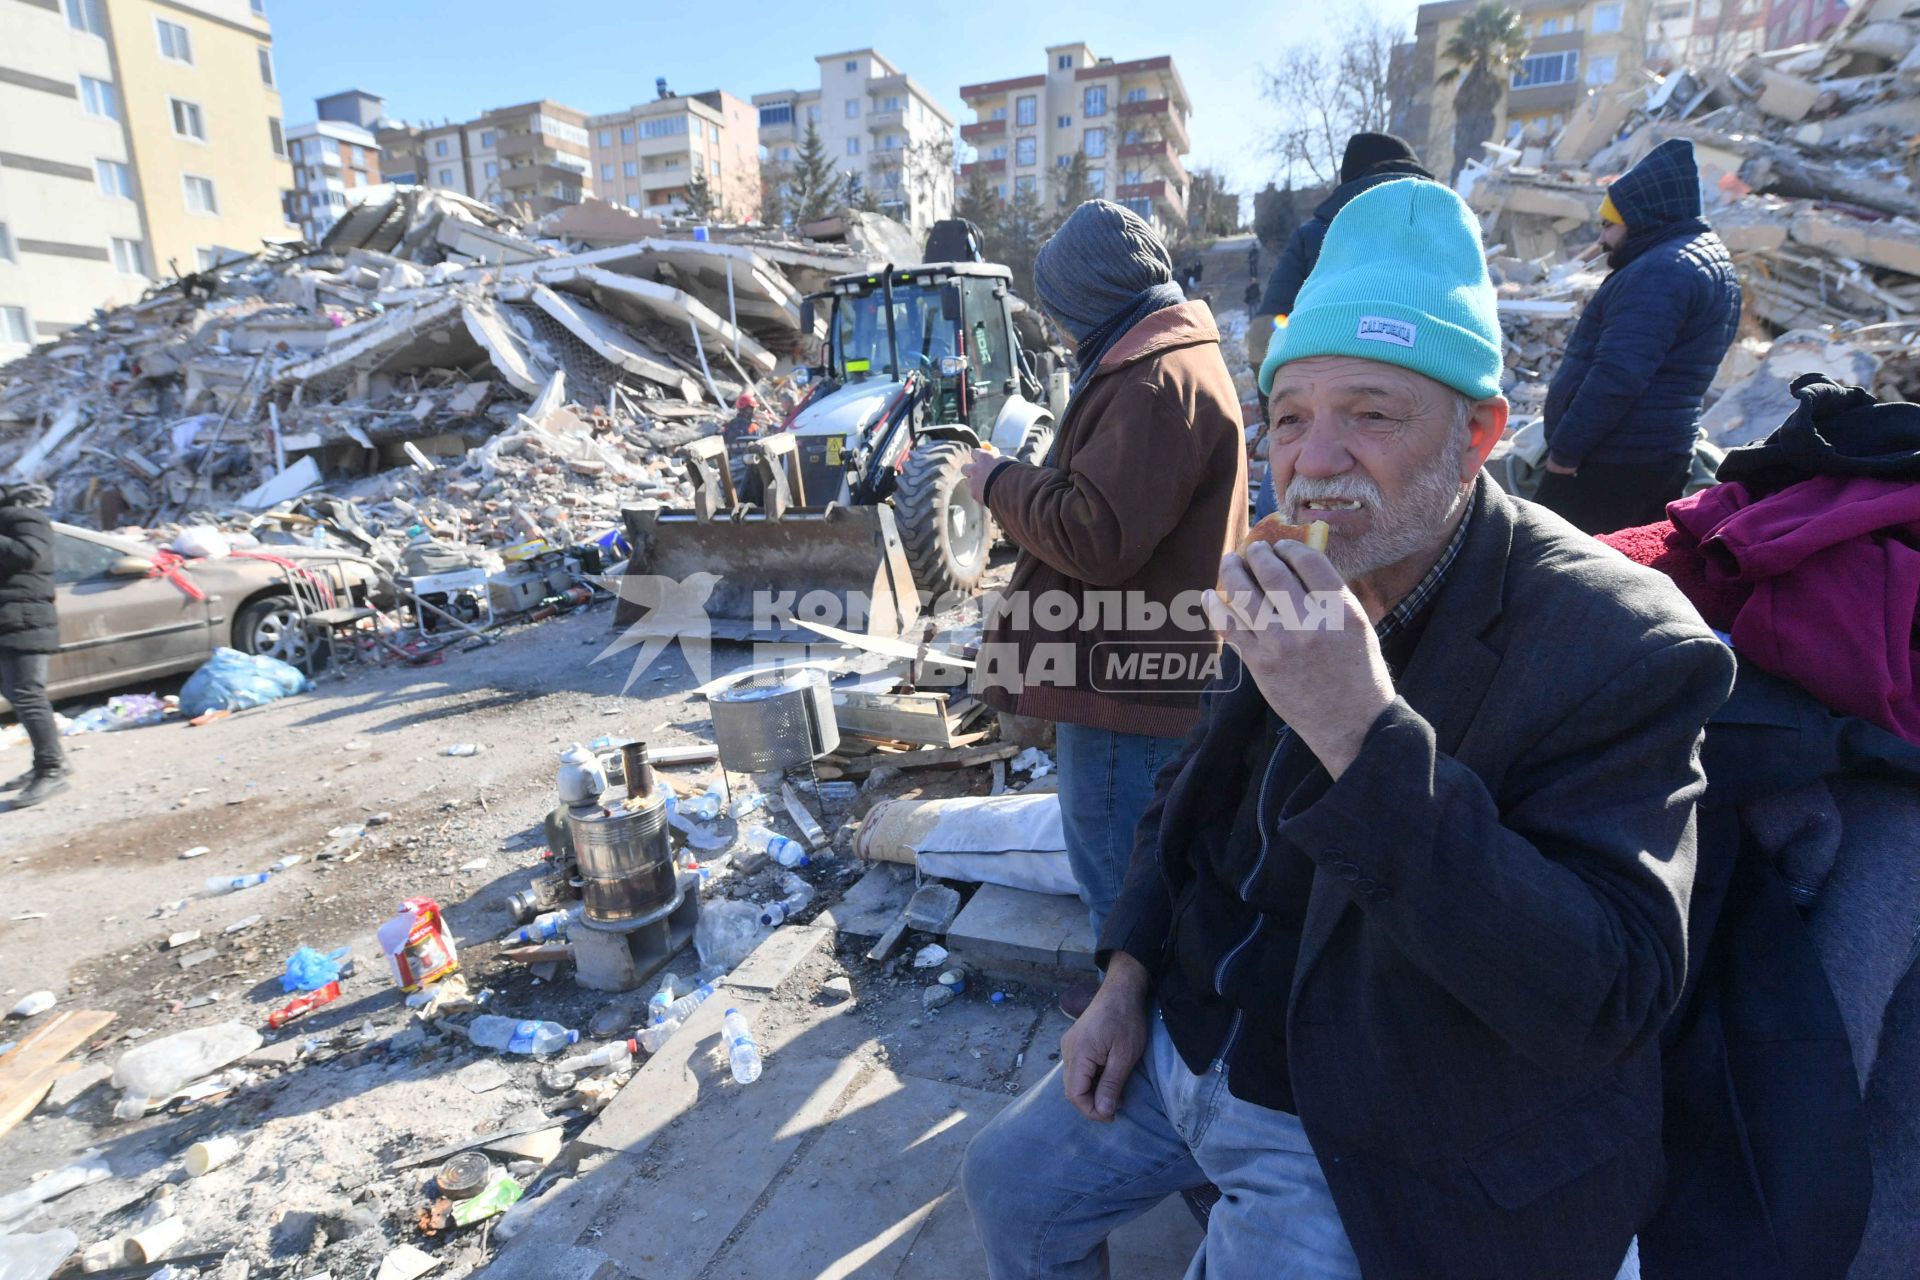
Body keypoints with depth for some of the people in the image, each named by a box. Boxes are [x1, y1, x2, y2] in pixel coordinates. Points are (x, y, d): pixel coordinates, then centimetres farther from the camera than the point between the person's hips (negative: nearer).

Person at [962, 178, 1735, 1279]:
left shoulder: (1617, 648, -23)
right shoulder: (1290, 592, -5)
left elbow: (1603, 1002, -29)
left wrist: (1364, 733, -39)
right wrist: (1129, 974, 1)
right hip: (1179, 1043, 6)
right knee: (1010, 1188, 17)